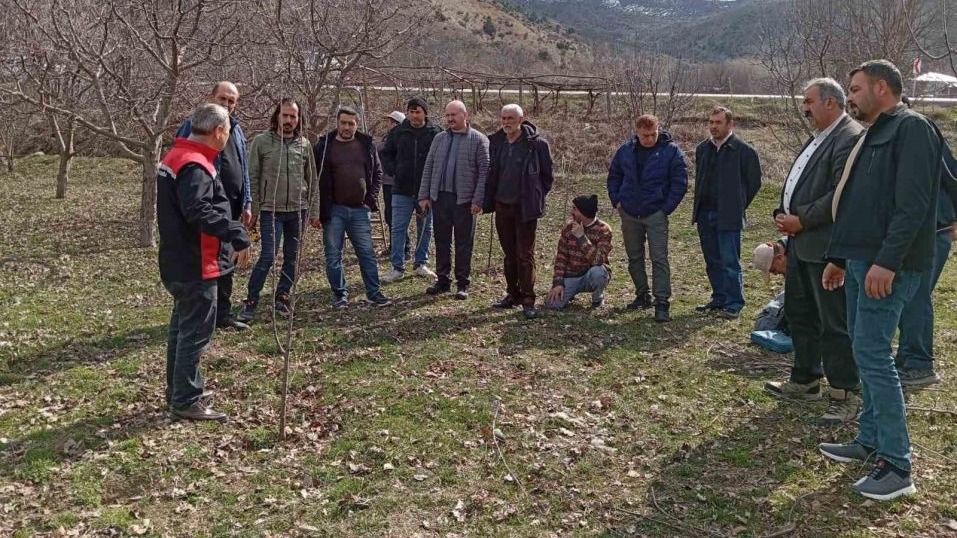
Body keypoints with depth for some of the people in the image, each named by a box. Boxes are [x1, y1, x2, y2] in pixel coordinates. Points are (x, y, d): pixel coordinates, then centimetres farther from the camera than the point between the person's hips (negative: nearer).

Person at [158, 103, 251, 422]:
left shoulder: (177, 156, 13)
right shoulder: (195, 166, -20)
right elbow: (199, 211, -33)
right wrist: (237, 235, -32)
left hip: (178, 262, 11)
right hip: (196, 265, -11)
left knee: (182, 327, 20)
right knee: (196, 332, -2)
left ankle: (178, 391, 33)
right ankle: (186, 401, 6)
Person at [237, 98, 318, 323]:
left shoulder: (304, 144, 6)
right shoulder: (261, 141, -2)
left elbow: (312, 180, 10)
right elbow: (253, 179, -1)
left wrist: (314, 211, 7)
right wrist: (253, 210, -5)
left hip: (297, 211, 3)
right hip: (270, 210, -3)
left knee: (292, 257, 9)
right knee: (268, 257, -8)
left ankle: (282, 297, 24)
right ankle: (251, 302, 3)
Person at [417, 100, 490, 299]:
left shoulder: (479, 140, -3)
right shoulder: (439, 139, 11)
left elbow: (484, 172, -8)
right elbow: (428, 167, 12)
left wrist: (478, 200, -14)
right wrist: (424, 195, 4)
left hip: (464, 199, -4)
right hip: (439, 197, 5)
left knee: (464, 244, 4)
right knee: (441, 242, 11)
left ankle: (463, 283, 13)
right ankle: (443, 280, 23)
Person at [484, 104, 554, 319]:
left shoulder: (537, 143, -10)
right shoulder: (495, 142, 4)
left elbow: (547, 176, 0)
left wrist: (535, 197, 0)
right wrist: (490, 199, 12)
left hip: (525, 208, -5)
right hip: (502, 206, 5)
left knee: (525, 255, -3)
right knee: (509, 254, 14)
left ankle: (528, 300, 1)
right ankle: (512, 294, 24)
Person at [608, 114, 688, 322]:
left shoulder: (671, 151, -7)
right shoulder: (626, 150, 5)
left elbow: (680, 182, -7)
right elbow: (614, 176, 17)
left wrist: (666, 208, -11)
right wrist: (616, 201, 6)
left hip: (655, 214, -4)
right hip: (629, 214, 5)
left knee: (659, 258, -7)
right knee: (634, 257, 13)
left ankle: (662, 303, -6)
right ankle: (642, 295, 27)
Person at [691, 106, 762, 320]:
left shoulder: (743, 150, -8)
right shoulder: (702, 149, 11)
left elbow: (754, 182, -2)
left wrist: (737, 206, 2)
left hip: (728, 216, -6)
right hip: (705, 214, 6)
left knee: (730, 262, -5)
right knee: (712, 261, 13)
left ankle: (734, 305, 2)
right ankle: (719, 299, 24)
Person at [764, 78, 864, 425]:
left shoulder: (850, 138, -14)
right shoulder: (817, 138, 18)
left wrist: (801, 220, -17)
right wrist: (782, 214, 5)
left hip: (827, 247, -11)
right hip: (801, 243, 11)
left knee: (834, 324, -4)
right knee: (799, 314, 19)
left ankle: (845, 396, 4)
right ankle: (804, 381, 33)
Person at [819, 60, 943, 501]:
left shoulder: (912, 129, -10)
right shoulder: (874, 135, 20)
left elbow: (913, 203, -20)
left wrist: (887, 262, -26)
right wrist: (838, 258, 22)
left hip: (888, 267, -10)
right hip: (861, 262, 10)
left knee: (871, 354, -11)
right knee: (866, 352, 14)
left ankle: (897, 466, -5)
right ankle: (871, 442, 25)